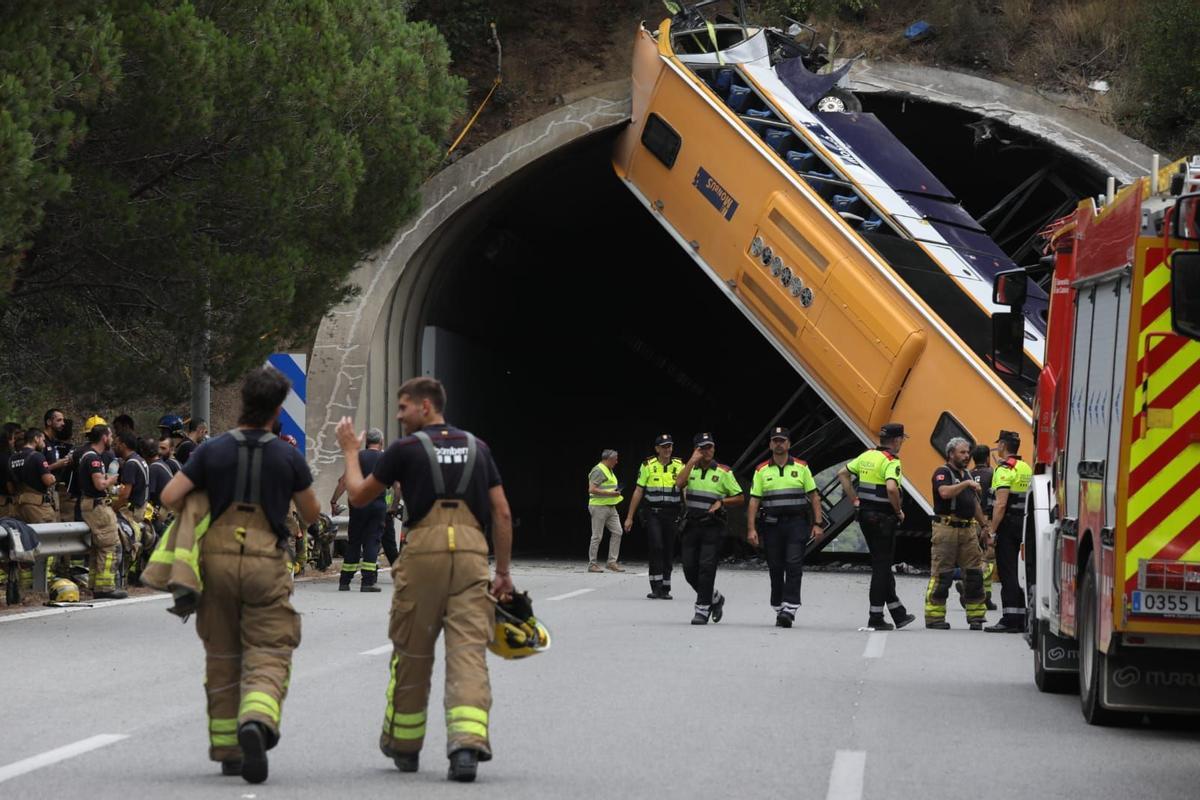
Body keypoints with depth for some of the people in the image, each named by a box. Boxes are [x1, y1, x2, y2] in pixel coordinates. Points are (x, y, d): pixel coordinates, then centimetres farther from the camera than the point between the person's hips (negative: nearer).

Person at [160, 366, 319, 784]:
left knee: (222, 656, 13)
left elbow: (170, 497, -5)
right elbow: (311, 512, 10)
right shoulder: (288, 457, -1)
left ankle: (227, 750, 17)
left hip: (217, 559, 2)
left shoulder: (212, 451, 0)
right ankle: (257, 720, -32)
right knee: (268, 654, -2)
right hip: (267, 562, -2)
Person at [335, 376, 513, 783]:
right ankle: (468, 742, -23)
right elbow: (502, 513, 11)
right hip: (472, 551, 2)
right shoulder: (477, 447, 14)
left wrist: (350, 451, 27)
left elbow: (359, 495, 12)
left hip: (423, 550, -2)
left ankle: (404, 745, 26)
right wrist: (503, 573, 15)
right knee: (468, 651, -5)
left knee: (411, 654, 12)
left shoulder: (406, 448, 3)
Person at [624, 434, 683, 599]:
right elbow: (638, 492, 5)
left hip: (671, 515, 2)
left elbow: (686, 492, 6)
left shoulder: (680, 466, 6)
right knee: (656, 548, -17)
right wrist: (629, 517, 4)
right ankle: (656, 587, -16)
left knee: (669, 552, 4)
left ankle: (665, 589, 14)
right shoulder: (648, 466, 2)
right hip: (652, 513, -2)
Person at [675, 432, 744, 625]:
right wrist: (693, 461, -10)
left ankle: (702, 609, -6)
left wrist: (721, 502, -11)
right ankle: (715, 598, 24)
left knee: (706, 567, -11)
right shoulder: (690, 470, 10)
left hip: (712, 525, -3)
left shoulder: (723, 472, 3)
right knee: (689, 568, 3)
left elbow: (740, 498, 6)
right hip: (691, 525, 4)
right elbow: (679, 483, -13)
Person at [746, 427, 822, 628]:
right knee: (775, 568, 5)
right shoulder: (762, 471, 8)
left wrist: (817, 523, -1)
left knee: (794, 565, -13)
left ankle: (790, 609, -18)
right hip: (771, 524, 2)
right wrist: (751, 528, -3)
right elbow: (754, 501, 5)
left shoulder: (801, 468, 7)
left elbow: (814, 496, 8)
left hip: (797, 523, -2)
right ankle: (779, 609, 16)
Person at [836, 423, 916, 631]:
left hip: (865, 514, 8)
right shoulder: (891, 462, -15)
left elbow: (842, 474, 16)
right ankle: (876, 618, -1)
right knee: (881, 567, -1)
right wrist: (899, 511, -15)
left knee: (882, 564, 15)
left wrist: (854, 499, 16)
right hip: (883, 518, -8)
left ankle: (898, 613, 23)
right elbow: (891, 488, -30)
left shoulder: (867, 456, 10)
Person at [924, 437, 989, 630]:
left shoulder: (967, 474, 20)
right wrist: (966, 483, -23)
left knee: (974, 572, 4)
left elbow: (975, 503, 28)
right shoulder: (942, 473, -4)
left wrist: (984, 525, 25)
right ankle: (934, 617, -4)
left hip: (968, 529, 7)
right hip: (946, 528, -7)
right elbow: (945, 492, -25)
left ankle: (976, 615, 8)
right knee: (941, 574, -6)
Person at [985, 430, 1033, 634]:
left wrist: (992, 531, -18)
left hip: (1008, 525, -8)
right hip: (1024, 523, 8)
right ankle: (1021, 619, 14)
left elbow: (1001, 503, -19)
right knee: (1019, 571, 12)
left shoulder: (1004, 470, -12)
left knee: (1007, 572, -8)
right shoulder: (1026, 468, 14)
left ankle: (1009, 620, -12)